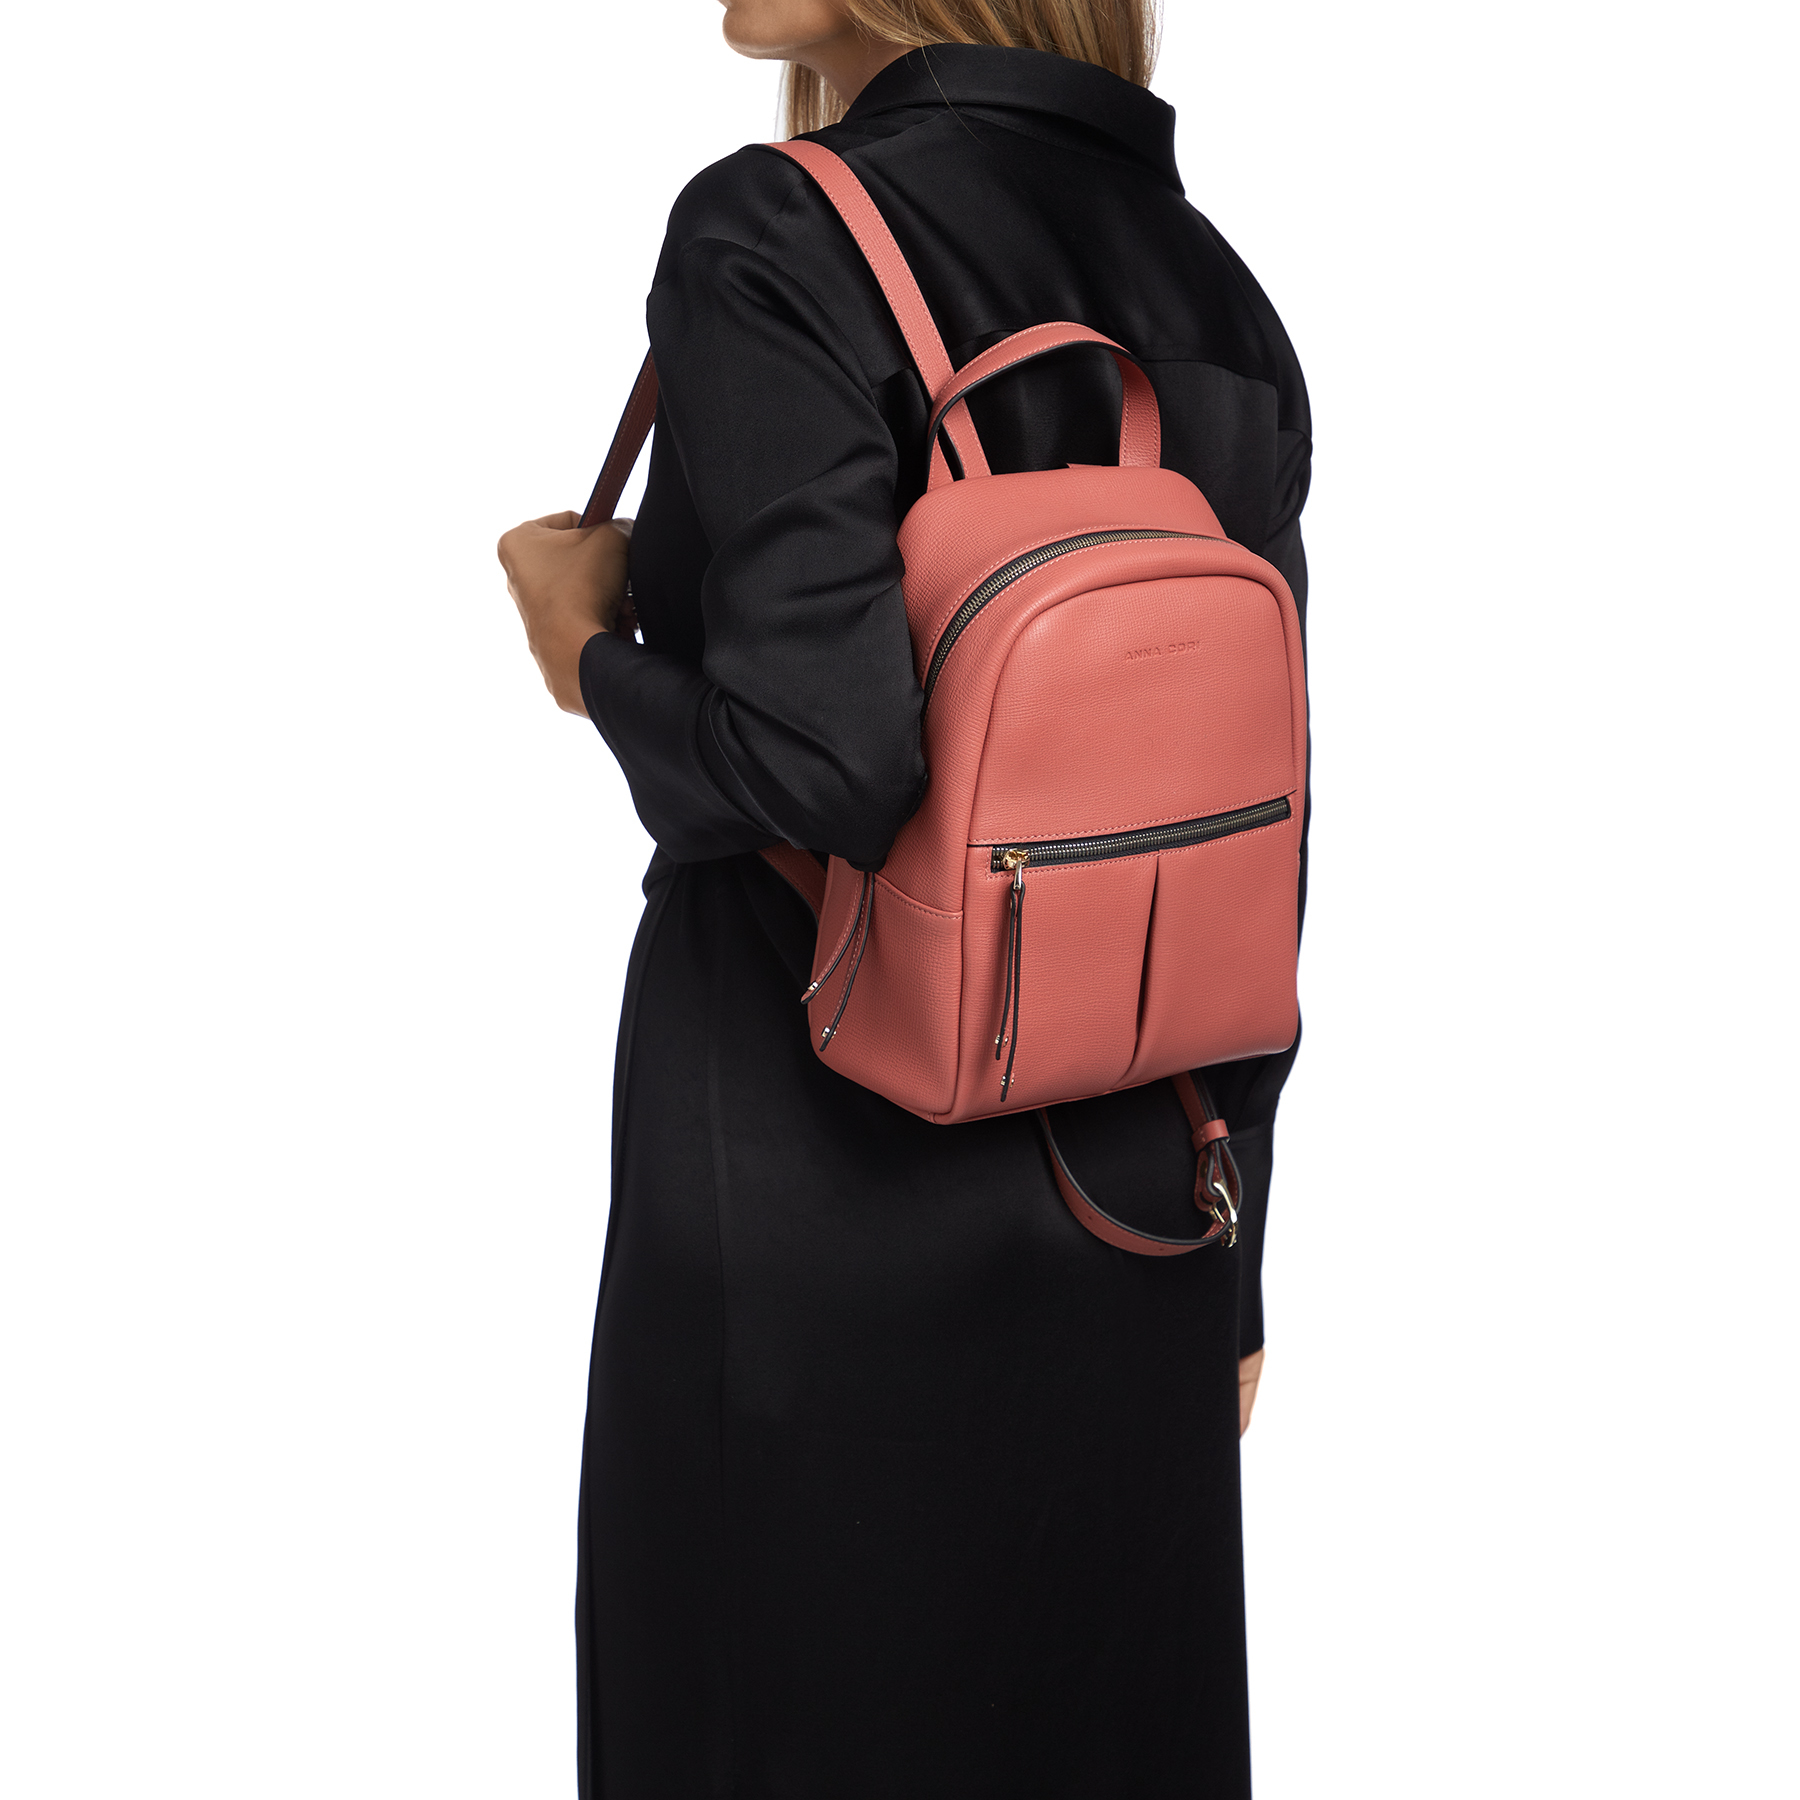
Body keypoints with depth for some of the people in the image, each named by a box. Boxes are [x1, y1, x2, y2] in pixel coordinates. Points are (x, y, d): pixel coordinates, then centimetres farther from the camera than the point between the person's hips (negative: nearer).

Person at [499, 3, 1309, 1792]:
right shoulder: (1215, 295, 5)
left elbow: (821, 756, -27)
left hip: (829, 1197, -6)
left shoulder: (777, 239, -15)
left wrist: (599, 650, -5)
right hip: (1132, 1209, 6)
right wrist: (1229, 1254, 14)